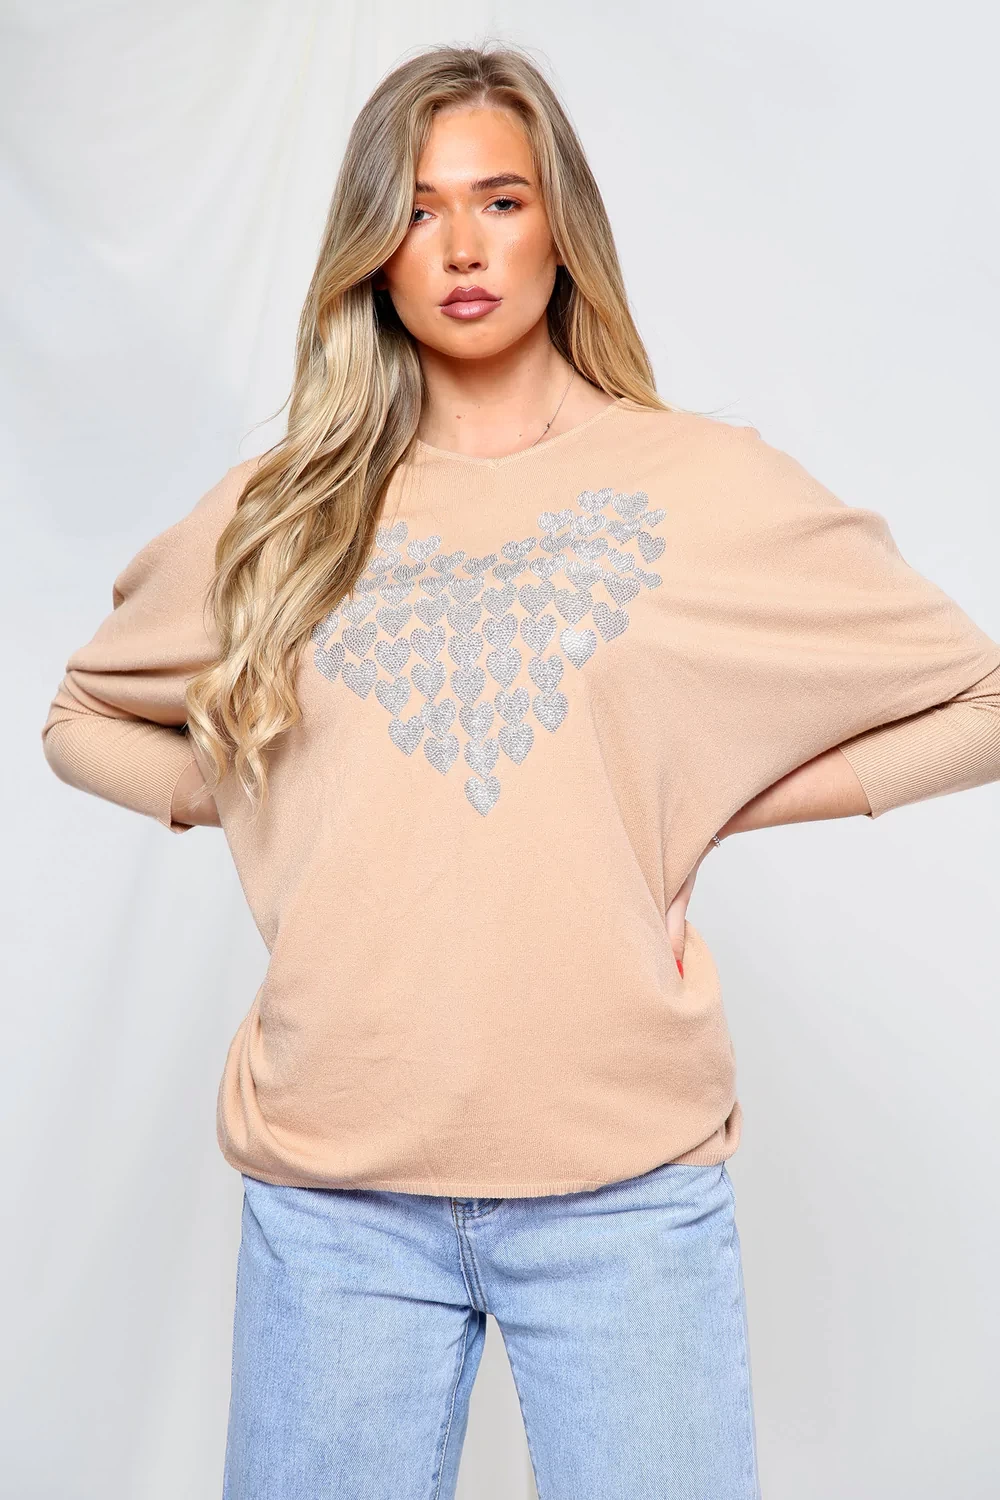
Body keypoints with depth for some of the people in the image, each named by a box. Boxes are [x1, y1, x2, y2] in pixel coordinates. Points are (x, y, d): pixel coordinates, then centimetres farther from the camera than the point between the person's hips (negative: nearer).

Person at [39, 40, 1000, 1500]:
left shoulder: (708, 483, 2)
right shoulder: (281, 511, 8)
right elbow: (81, 716, 21)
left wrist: (708, 802, -1)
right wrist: (244, 798, 3)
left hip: (626, 1173, -1)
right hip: (334, 1179, 2)